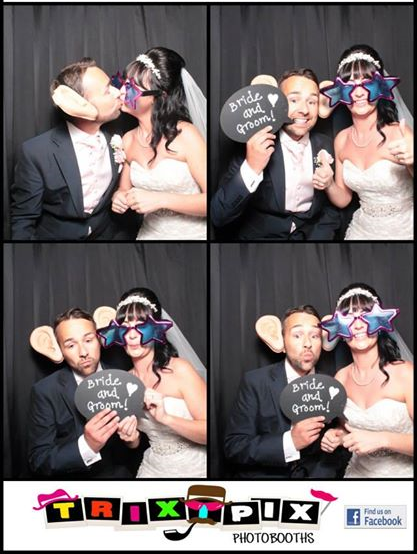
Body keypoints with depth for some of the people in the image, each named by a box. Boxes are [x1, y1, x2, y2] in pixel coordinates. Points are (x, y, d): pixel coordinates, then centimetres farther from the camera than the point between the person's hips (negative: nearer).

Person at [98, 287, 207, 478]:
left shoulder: (180, 369, -14)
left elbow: (209, 433, -16)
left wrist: (165, 417, -26)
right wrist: (130, 438, -8)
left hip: (194, 469, -3)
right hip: (153, 469, 3)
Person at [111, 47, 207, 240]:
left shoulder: (185, 134, -18)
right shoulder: (128, 140, -2)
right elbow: (124, 190, 11)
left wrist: (160, 199, -26)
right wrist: (119, 197, -12)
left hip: (192, 234, -4)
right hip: (150, 233, 5)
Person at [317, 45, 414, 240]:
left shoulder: (400, 134, -18)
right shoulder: (342, 139, -2)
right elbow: (343, 200, 7)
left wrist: (412, 164, -35)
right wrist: (329, 184, -12)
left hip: (403, 231, -4)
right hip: (361, 231, 4)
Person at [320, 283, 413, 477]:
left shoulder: (405, 373, -19)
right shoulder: (341, 377, -5)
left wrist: (382, 439, -30)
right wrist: (338, 436, -9)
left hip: (402, 473, -4)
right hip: (358, 472, 4)